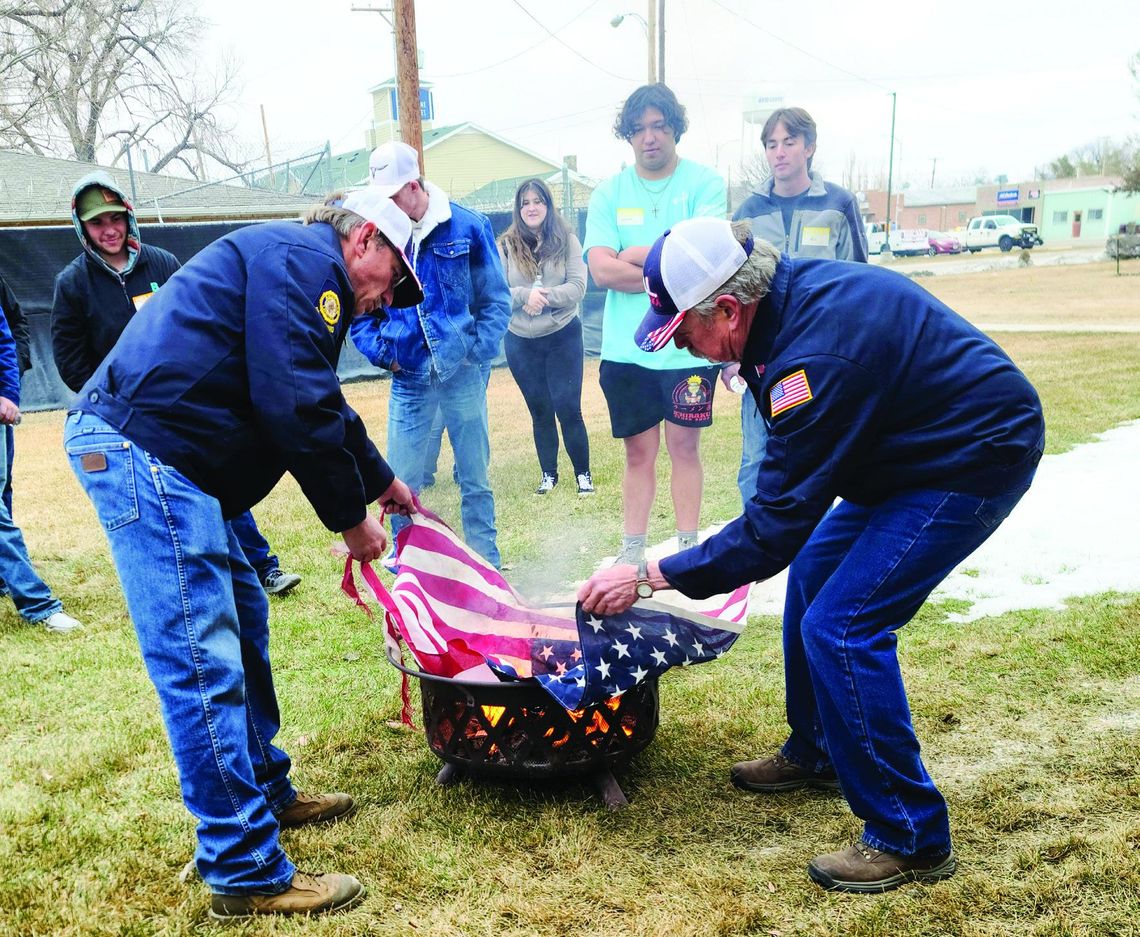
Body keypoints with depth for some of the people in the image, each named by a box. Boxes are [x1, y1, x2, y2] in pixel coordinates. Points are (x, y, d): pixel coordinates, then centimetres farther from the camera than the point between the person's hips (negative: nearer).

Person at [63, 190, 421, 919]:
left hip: (155, 456, 11)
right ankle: (248, 874, 0)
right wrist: (351, 517, -7)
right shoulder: (303, 257, -7)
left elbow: (322, 405, 35)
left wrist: (382, 482, 42)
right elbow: (297, 406, -17)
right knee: (203, 663, -9)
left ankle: (266, 793, 33)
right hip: (146, 451, -11)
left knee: (242, 621, 18)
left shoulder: (305, 278, 25)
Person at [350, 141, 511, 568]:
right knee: (401, 482, 4)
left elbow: (496, 300, 1)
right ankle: (403, 561, 22)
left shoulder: (467, 226, -4)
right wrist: (381, 352, -4)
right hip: (409, 378, 1)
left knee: (475, 478, 9)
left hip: (463, 373, -1)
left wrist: (478, 352, -7)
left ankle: (485, 561, 23)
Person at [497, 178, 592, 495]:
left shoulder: (567, 241, -1)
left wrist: (544, 297, -20)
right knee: (540, 411, 12)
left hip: (563, 337, -1)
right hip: (521, 342, 2)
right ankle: (548, 474, 24)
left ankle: (583, 474, 12)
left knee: (568, 409, -2)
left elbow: (578, 287, -8)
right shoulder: (505, 246, 0)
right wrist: (526, 295, -22)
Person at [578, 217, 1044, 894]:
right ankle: (816, 754, 33)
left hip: (977, 459, -10)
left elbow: (776, 525, -27)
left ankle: (911, 838, 1)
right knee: (813, 572, 14)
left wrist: (650, 577, -22)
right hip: (915, 446, 10)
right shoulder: (789, 293, -4)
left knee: (841, 626, -14)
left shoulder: (815, 355, -32)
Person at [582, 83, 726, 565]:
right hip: (625, 348, 2)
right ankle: (632, 551, 19)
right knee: (638, 452, 9)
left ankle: (688, 548, 18)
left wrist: (635, 254, -7)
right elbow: (602, 270, -7)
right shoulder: (609, 193, 6)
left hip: (688, 345, -2)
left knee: (684, 446, 7)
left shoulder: (704, 183, 0)